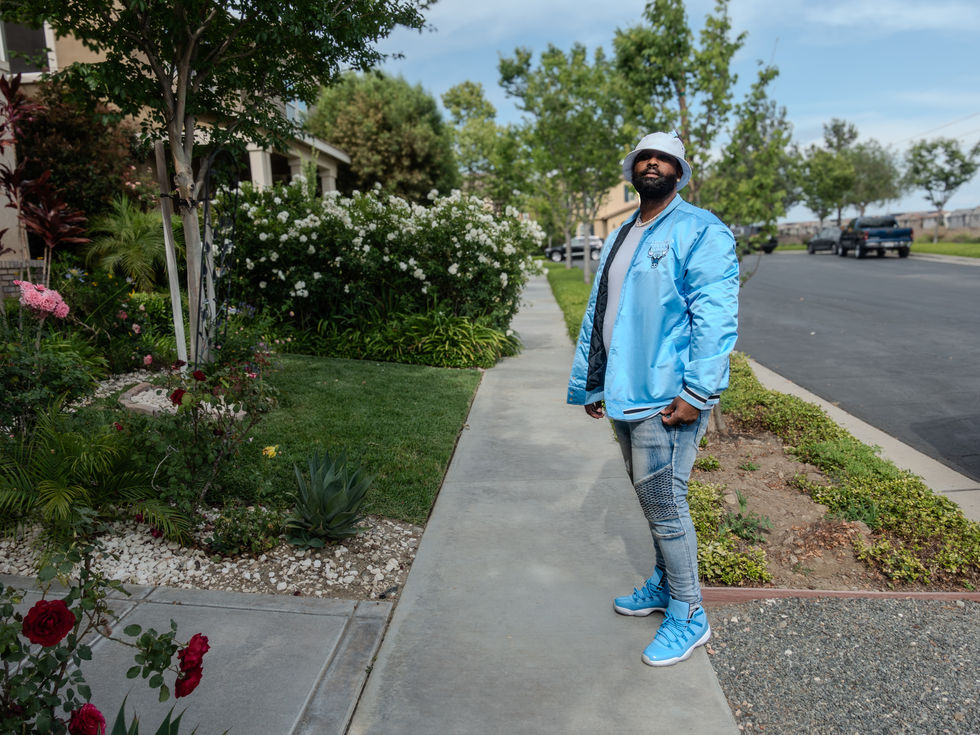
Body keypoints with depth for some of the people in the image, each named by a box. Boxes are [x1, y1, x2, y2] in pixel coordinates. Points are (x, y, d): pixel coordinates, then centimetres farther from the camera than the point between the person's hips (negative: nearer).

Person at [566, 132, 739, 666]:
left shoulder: (699, 231, -7)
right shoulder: (619, 239, 18)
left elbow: (715, 317, -16)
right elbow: (596, 315, 20)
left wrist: (697, 392, -22)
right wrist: (591, 383, 19)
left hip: (666, 399, -8)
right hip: (623, 395, 8)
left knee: (665, 505, -1)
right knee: (649, 497, 19)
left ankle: (689, 617, 17)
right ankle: (664, 586, 37)